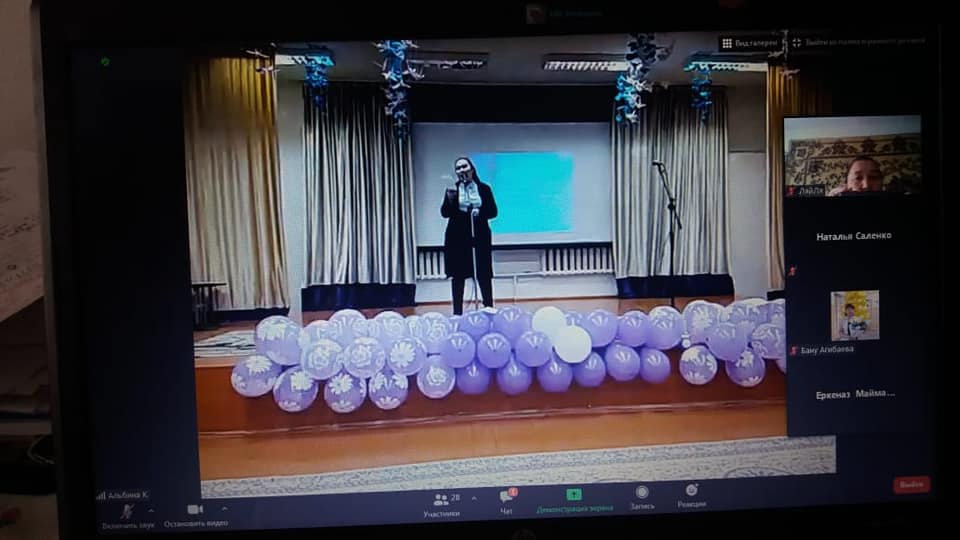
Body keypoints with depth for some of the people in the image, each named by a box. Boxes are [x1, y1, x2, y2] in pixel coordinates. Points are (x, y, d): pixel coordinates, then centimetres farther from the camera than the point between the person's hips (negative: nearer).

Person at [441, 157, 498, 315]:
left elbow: (493, 211, 3)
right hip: (457, 237, 0)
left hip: (480, 237, 0)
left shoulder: (484, 189, 5)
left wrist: (480, 213, -15)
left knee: (484, 274, 1)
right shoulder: (452, 189, 5)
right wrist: (450, 199, -20)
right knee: (458, 275, 0)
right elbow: (445, 213, -2)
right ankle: (457, 313, 4)